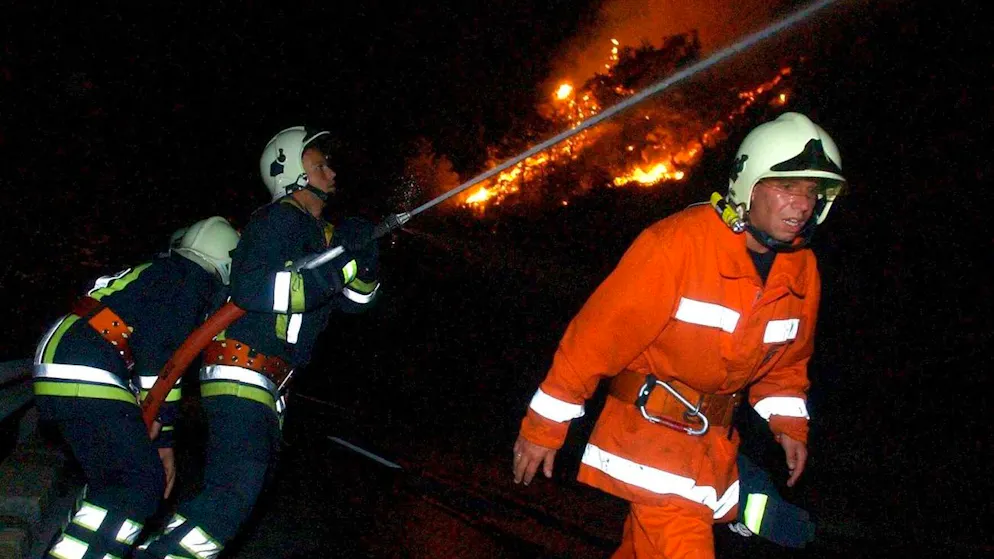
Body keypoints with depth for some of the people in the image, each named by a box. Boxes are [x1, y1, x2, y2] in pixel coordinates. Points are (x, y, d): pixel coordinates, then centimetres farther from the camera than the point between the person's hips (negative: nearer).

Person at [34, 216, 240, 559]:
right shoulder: (195, 280, -1)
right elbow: (159, 344, -17)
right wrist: (156, 413, -11)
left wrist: (162, 442, 30)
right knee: (140, 485, -12)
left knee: (112, 485, 17)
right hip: (86, 376, -10)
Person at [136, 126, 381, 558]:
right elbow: (250, 288, -23)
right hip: (240, 374, -10)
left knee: (242, 489, 13)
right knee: (234, 493, -21)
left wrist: (362, 256, 3)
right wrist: (335, 269, -23)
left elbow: (354, 300, 21)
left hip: (266, 385, 10)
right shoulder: (279, 220, -8)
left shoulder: (318, 232, 21)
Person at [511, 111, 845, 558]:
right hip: (650, 423, -7)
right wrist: (544, 427, -14)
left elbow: (788, 357, 20)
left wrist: (788, 421, 6)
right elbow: (600, 333, -17)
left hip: (715, 438, 7)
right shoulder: (677, 242, -20)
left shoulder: (802, 270, 2)